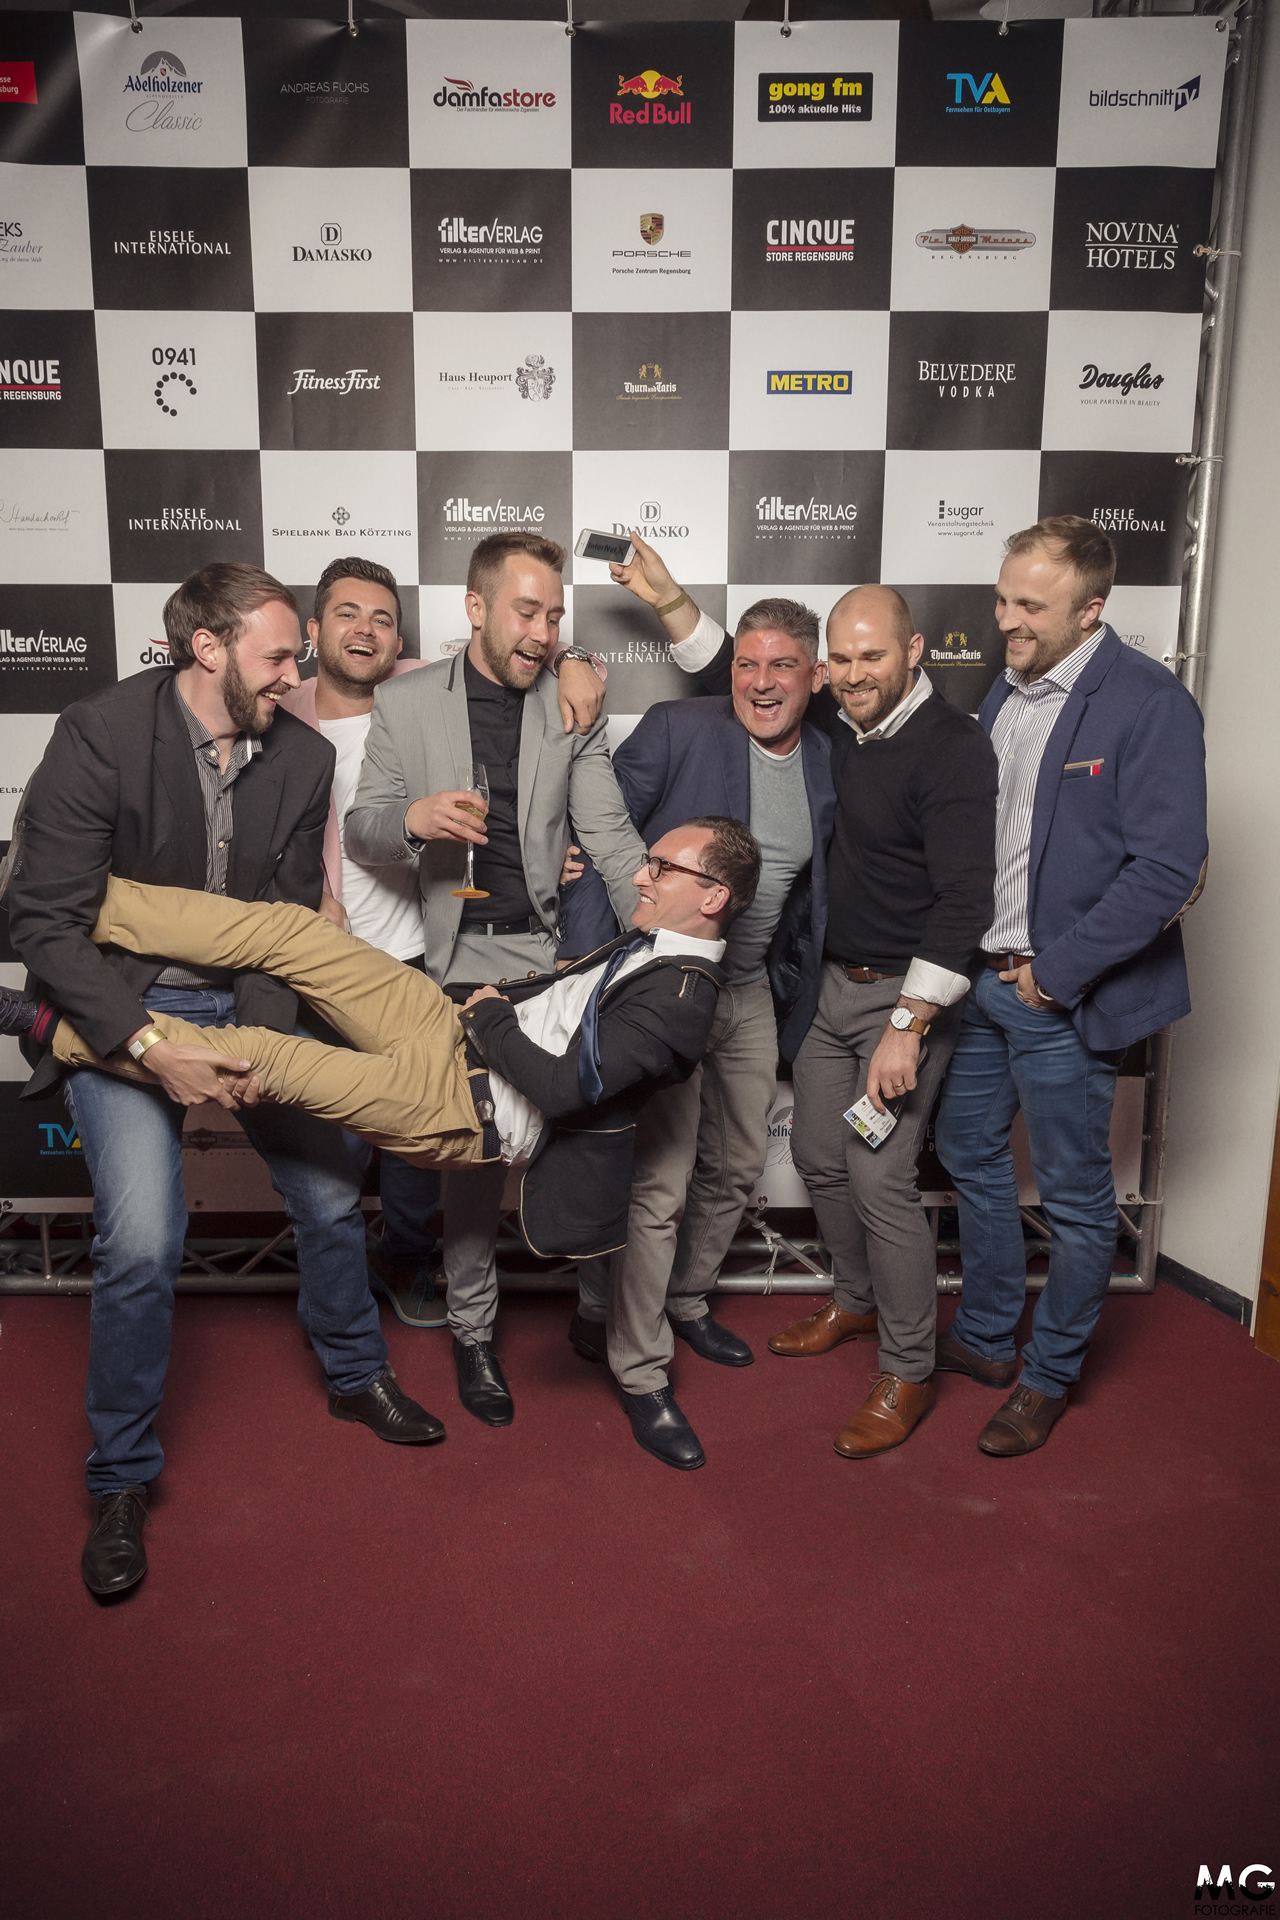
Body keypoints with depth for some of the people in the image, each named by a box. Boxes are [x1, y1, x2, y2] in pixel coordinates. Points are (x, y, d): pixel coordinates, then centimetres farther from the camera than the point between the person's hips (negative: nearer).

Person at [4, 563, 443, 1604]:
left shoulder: (304, 756, -6)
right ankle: (121, 1480, 11)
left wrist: (262, 1037, -14)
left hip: (245, 1001, 4)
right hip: (118, 1008, -4)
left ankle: (357, 1374, 37)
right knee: (143, 1241, -14)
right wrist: (150, 1043, -25)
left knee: (333, 1191, 8)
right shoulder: (100, 733, -18)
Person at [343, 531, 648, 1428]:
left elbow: (610, 836, 0)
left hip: (556, 951, 1)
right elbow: (362, 830, 3)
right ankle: (473, 1331, 23)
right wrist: (413, 817, -21)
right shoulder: (405, 702, 3)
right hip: (464, 958, -1)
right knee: (475, 1148, 4)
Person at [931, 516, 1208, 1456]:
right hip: (980, 979, 8)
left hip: (1064, 999, -7)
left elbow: (1168, 868, -20)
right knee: (971, 1156, 19)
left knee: (1076, 1200, 8)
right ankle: (986, 1338, 39)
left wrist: (1053, 971, -17)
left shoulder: (1152, 703, -15)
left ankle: (1049, 1377, 28)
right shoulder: (1006, 690, 8)